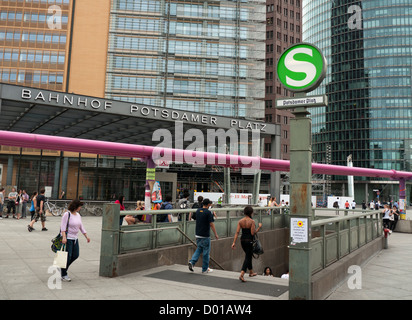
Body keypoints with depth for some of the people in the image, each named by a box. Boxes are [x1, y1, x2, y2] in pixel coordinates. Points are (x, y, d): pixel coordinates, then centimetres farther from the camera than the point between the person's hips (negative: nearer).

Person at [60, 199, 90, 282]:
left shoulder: (78, 215, 10)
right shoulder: (67, 214, -12)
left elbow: (81, 227, 16)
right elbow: (63, 227, -18)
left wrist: (86, 236, 12)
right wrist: (64, 237, -27)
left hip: (75, 238, 8)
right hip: (67, 238, -8)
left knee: (75, 255, 9)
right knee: (67, 256, -3)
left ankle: (63, 267, 30)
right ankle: (64, 275, 12)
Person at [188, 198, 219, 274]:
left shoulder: (197, 211, 5)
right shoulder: (208, 212, -14)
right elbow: (211, 224, -13)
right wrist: (215, 234, -3)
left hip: (197, 234, 6)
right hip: (205, 235, -6)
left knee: (199, 249, 19)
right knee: (206, 252, 6)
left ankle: (192, 262, -1)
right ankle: (205, 269, 14)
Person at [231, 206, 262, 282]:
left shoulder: (240, 221, 1)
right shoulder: (252, 221, -13)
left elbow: (237, 232, -4)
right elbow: (253, 233, -15)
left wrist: (234, 242, -4)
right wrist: (259, 227, -2)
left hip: (242, 240, 6)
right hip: (249, 241, -6)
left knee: (248, 255, 24)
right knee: (248, 257, -1)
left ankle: (251, 272, 39)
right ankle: (241, 275, -14)